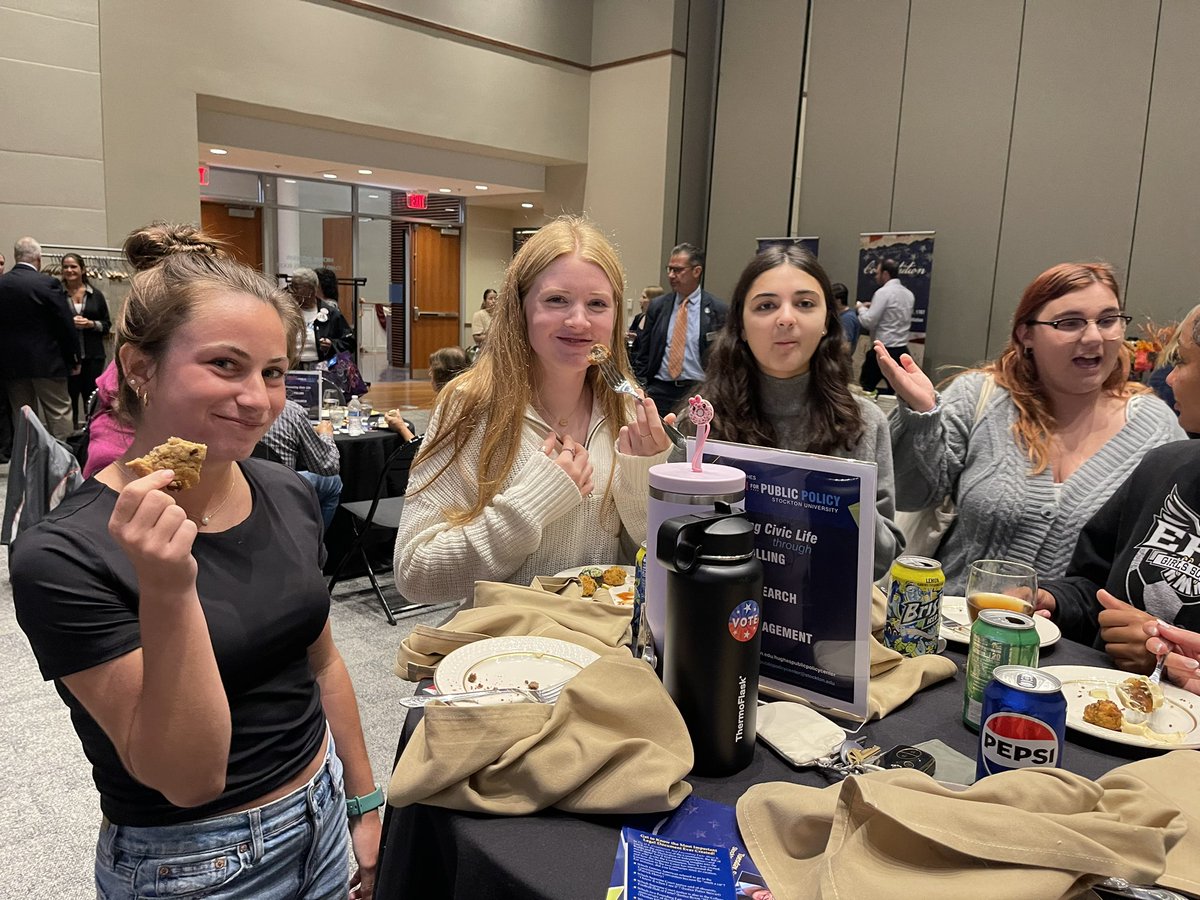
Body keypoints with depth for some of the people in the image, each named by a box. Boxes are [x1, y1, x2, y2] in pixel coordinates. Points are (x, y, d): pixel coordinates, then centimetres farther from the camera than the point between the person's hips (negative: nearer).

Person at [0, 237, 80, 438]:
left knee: (21, 415, 12)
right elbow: (66, 324, -11)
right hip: (46, 361, -4)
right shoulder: (48, 283, -12)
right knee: (59, 413, 1)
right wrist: (74, 358, 0)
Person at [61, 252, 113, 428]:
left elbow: (107, 324, 9)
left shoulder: (96, 295, 9)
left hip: (93, 355, 2)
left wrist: (91, 324, -9)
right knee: (69, 396, -1)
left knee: (92, 397, 3)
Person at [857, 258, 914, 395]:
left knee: (865, 388, 6)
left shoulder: (883, 292, -13)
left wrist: (861, 308, 5)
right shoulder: (908, 294, 11)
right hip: (902, 351, 7)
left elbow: (868, 322, -14)